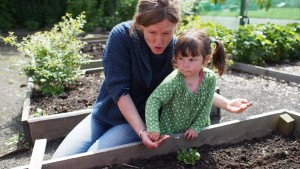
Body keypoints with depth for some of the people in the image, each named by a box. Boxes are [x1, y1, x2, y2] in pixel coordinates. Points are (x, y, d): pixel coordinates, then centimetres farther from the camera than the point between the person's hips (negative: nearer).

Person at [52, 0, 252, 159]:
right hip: (107, 114, 1)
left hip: (145, 118, -1)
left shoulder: (177, 49, -13)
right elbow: (119, 89, -22)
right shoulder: (122, 35, -21)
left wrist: (226, 103, -7)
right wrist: (141, 131, -29)